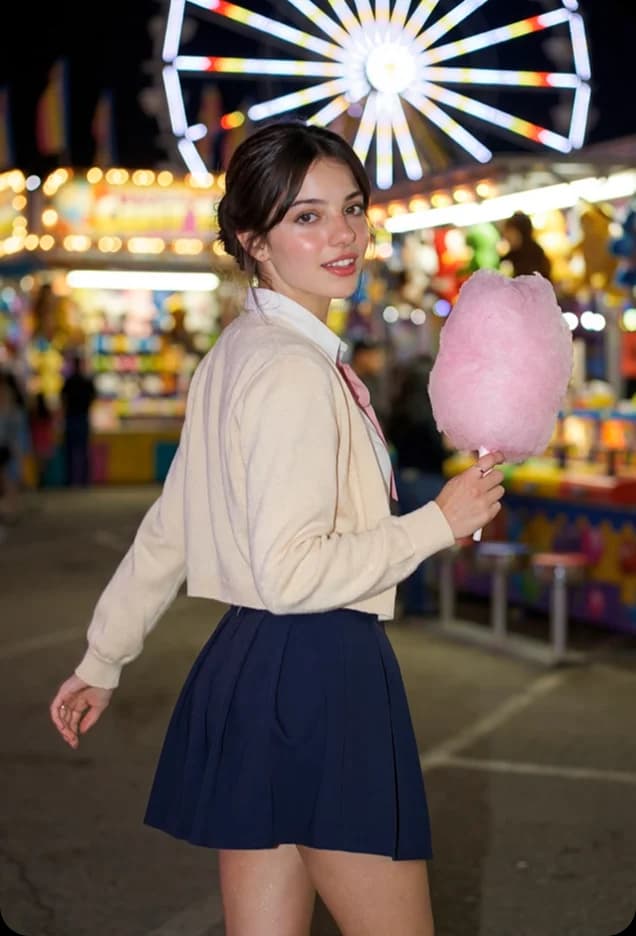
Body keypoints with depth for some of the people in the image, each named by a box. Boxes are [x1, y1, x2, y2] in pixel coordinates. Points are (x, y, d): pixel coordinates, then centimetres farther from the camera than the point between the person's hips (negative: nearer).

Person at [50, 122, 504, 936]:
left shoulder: (241, 351, 13)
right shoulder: (295, 370, -17)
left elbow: (167, 529, 18)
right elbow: (292, 573, -22)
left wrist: (102, 661, 25)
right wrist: (440, 522, -13)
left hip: (247, 669, 10)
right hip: (318, 680, -9)